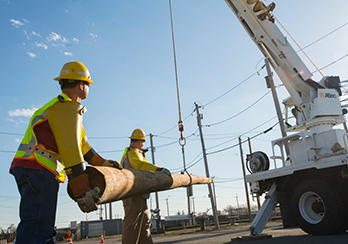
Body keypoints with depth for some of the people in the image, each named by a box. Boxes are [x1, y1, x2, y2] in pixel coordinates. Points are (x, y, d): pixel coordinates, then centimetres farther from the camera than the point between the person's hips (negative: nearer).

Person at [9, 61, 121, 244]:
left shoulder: (61, 106, 26)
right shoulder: (67, 108, -8)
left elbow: (80, 141, 29)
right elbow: (70, 150, -20)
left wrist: (102, 163, 32)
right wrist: (83, 191, -22)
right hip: (38, 169, -11)